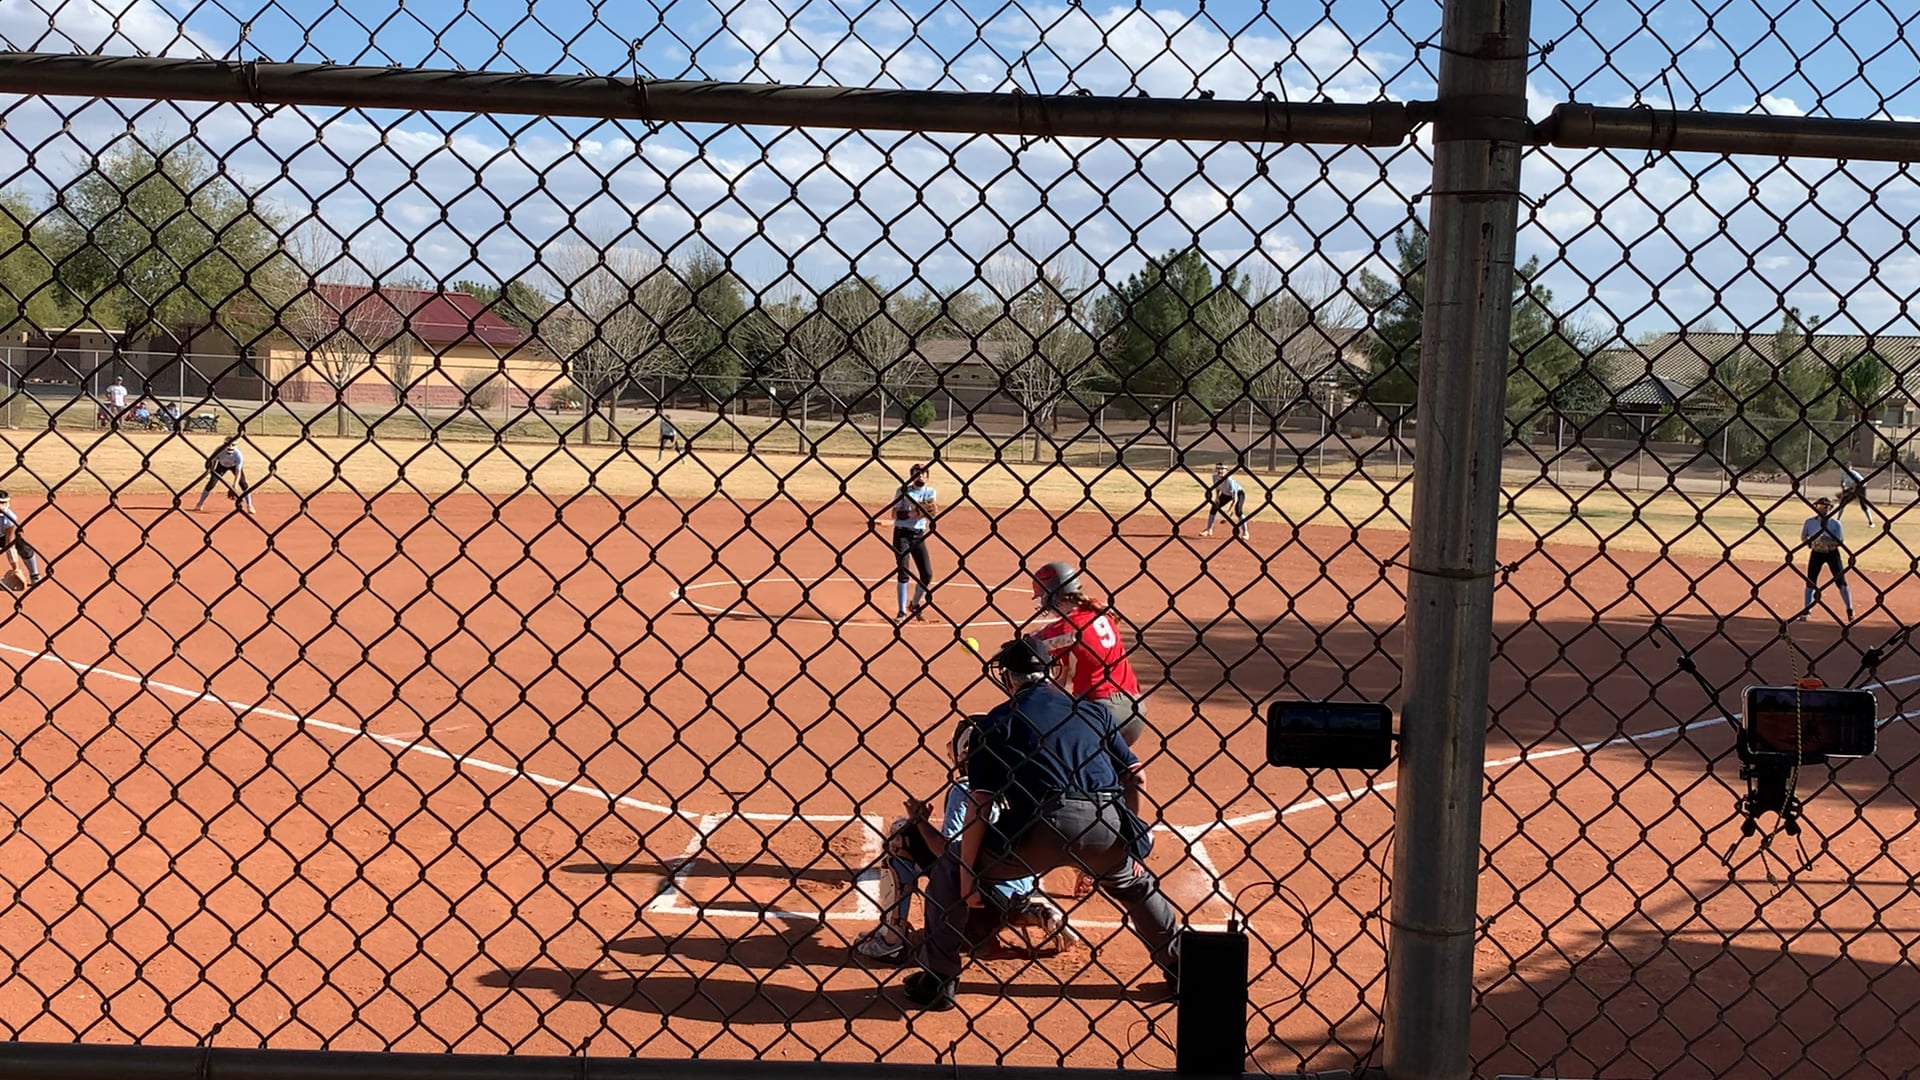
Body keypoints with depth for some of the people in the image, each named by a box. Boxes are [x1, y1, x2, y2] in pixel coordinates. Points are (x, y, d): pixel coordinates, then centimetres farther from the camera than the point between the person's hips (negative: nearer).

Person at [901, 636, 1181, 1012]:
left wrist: (966, 874, 6)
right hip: (1106, 826, 4)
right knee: (1135, 884, 37)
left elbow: (979, 801, 5)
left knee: (948, 871, 16)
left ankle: (938, 980, 15)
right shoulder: (1093, 711, 23)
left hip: (1044, 825, -4)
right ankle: (1179, 967, 41)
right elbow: (1133, 774, 18)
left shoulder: (999, 720, 12)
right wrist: (1131, 839, 28)